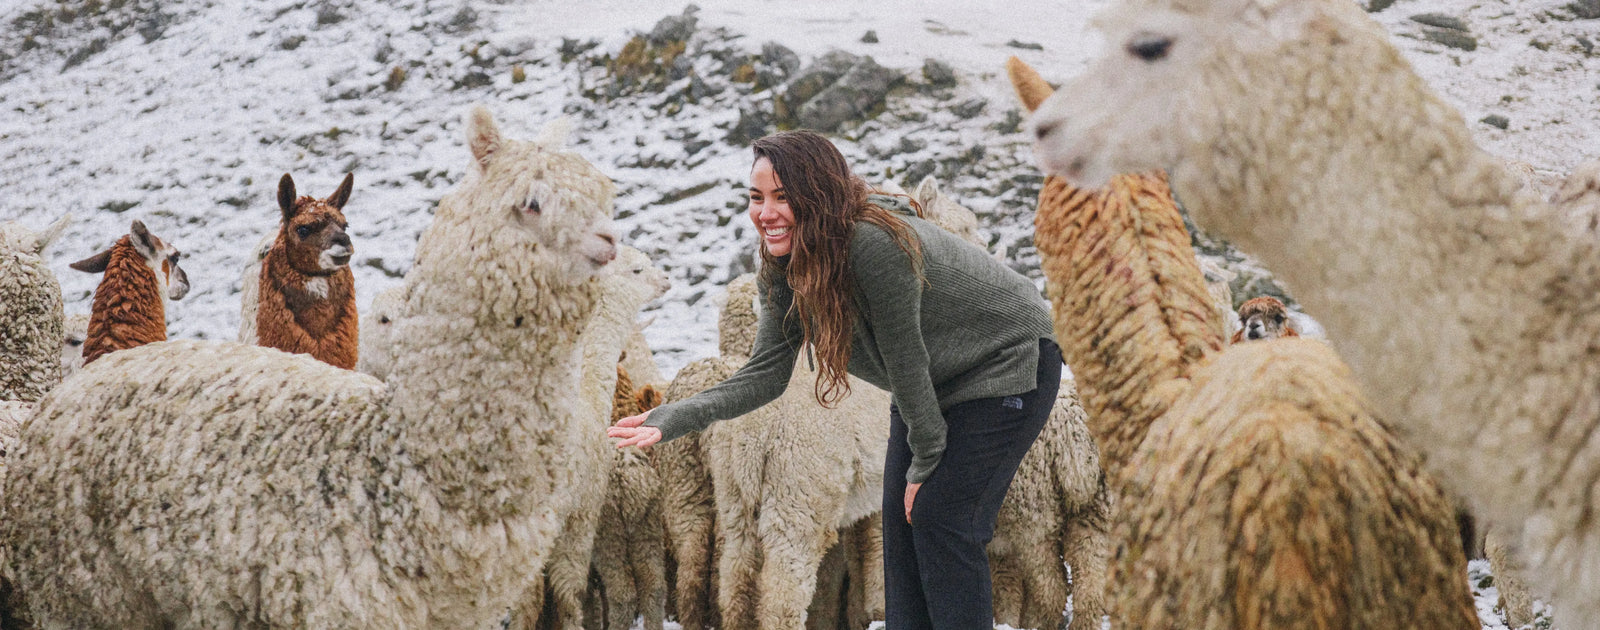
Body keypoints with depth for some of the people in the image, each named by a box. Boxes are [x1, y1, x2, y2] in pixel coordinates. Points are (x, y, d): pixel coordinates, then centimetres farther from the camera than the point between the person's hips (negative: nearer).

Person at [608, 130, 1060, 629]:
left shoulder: (874, 244, -36)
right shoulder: (783, 269, -10)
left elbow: (905, 362, -26)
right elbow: (766, 374, -13)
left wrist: (925, 464, -14)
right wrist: (671, 420, -27)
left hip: (1007, 362, -8)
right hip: (935, 384, 8)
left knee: (941, 520, -13)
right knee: (901, 516, 2)